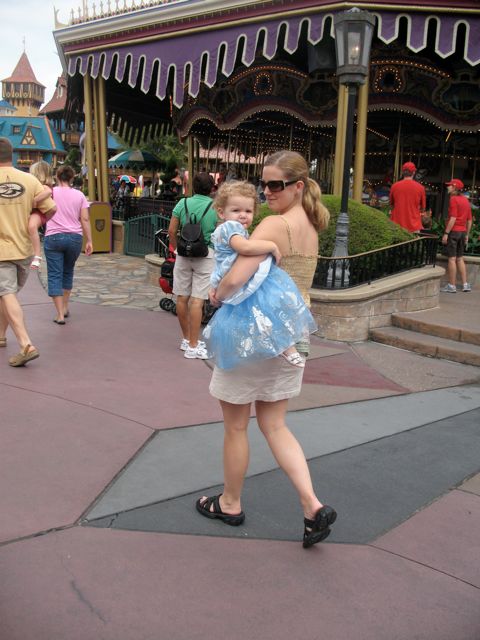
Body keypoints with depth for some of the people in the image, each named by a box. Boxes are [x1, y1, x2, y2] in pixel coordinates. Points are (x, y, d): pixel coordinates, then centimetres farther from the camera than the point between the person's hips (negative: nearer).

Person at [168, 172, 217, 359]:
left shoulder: (182, 203, 3)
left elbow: (171, 231, 2)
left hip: (184, 253, 3)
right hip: (206, 255, -3)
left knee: (182, 297, 12)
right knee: (197, 300, -4)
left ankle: (186, 339, 25)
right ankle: (193, 346, -1)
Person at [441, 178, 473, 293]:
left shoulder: (454, 199, -11)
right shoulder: (465, 200, 13)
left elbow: (453, 218, -18)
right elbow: (469, 220, 14)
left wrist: (446, 233, -18)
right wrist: (466, 235, 19)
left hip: (453, 231, -8)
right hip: (463, 232, 8)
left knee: (452, 259, -3)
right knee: (460, 259, 15)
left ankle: (452, 286, 1)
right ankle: (465, 285, 14)